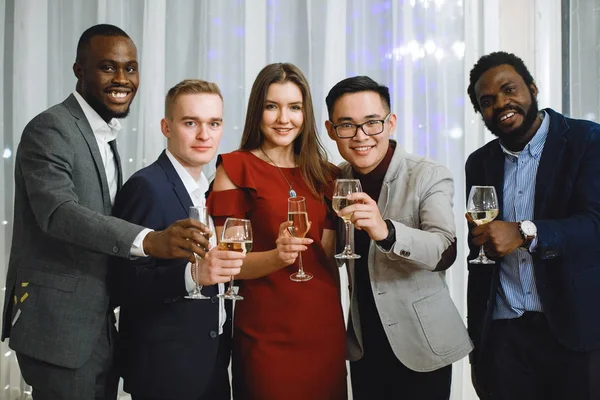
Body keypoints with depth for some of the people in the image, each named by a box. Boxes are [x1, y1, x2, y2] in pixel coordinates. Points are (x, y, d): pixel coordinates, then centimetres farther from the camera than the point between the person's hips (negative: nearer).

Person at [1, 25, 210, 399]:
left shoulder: (104, 136, 14)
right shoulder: (49, 130, -14)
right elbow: (57, 212, -30)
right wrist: (149, 240, -43)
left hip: (100, 326, 9)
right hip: (59, 325, -8)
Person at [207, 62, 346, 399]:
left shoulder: (325, 175, 10)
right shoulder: (237, 168, -3)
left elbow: (328, 258, 13)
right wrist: (275, 257, -24)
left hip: (325, 327, 4)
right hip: (266, 331, -4)